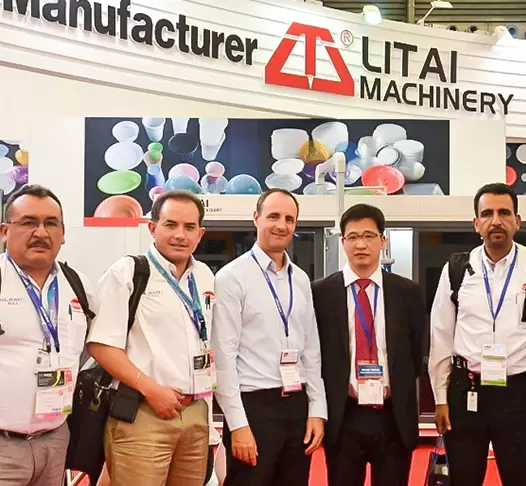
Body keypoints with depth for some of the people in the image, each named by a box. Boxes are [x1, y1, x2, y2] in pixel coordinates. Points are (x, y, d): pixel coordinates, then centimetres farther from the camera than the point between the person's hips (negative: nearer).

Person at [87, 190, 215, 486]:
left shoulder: (205, 277, 12)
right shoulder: (127, 272, -6)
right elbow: (102, 345, -12)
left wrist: (208, 393, 9)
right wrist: (151, 389, -16)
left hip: (196, 414, 6)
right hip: (142, 415, -6)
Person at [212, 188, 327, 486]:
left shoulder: (301, 280, 11)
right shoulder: (233, 277, -7)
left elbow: (311, 350, 14)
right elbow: (224, 356, -10)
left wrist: (317, 410, 7)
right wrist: (238, 424, -14)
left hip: (297, 405, 6)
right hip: (254, 406, -6)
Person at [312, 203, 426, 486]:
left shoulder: (408, 292, 5)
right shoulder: (320, 292, 0)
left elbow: (417, 353, 12)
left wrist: (398, 391, 3)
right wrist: (327, 400, -2)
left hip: (395, 418, 1)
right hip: (342, 417, -1)